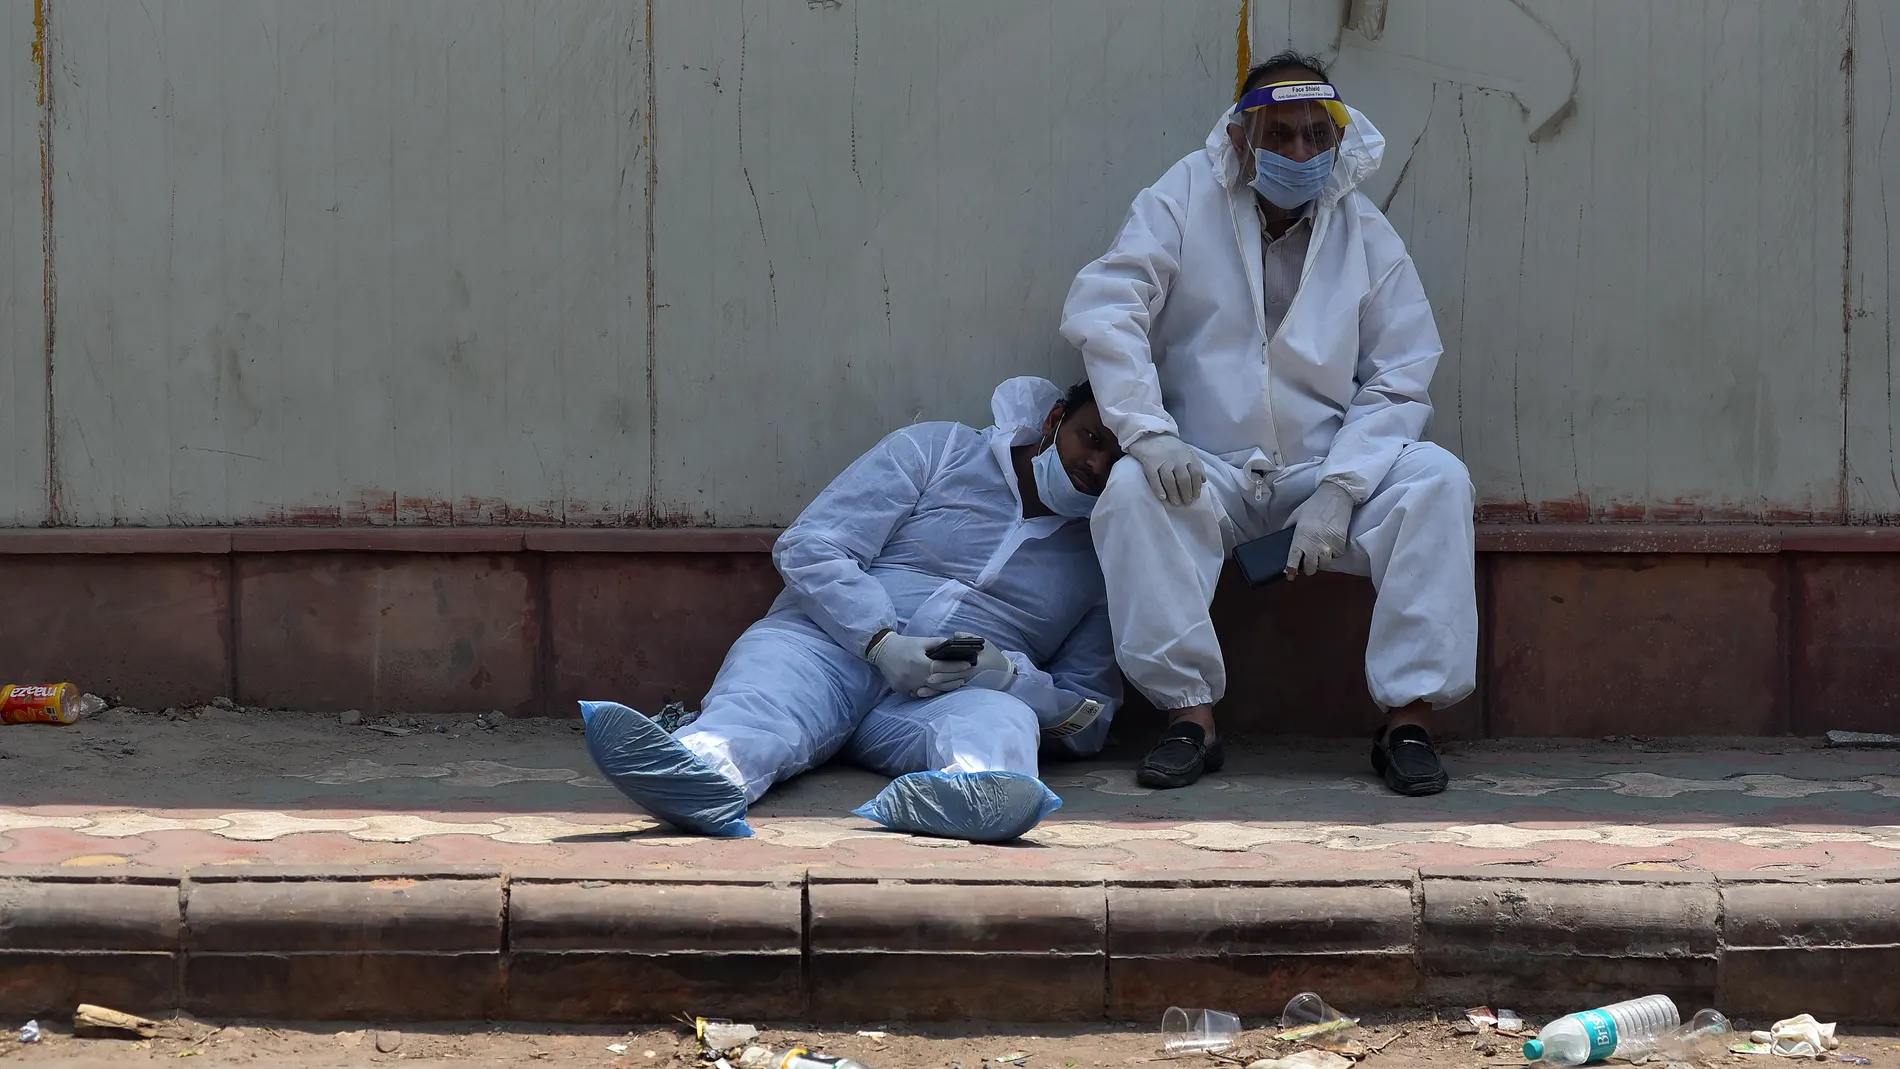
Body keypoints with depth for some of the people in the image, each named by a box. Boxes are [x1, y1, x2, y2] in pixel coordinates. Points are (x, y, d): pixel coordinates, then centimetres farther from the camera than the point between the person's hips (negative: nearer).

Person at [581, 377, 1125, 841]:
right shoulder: (934, 450, 13)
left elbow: (1089, 719, 14)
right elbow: (808, 548, 4)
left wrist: (1006, 676, -9)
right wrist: (882, 644, -14)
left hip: (958, 695, 1)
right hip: (837, 644, -1)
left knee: (1002, 722, -36)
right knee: (769, 681, -36)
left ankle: (976, 787, -74)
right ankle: (708, 768, -73)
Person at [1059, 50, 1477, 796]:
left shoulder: (1367, 235, 2)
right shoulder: (1184, 200, -1)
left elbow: (1399, 382, -1)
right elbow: (1102, 310, -11)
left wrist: (1339, 490, -16)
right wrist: (1149, 432, -25)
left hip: (1333, 469, 1)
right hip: (1209, 474, -1)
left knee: (1438, 478, -26)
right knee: (1131, 489, -32)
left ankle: (1409, 715, -24)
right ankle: (1189, 713, -27)